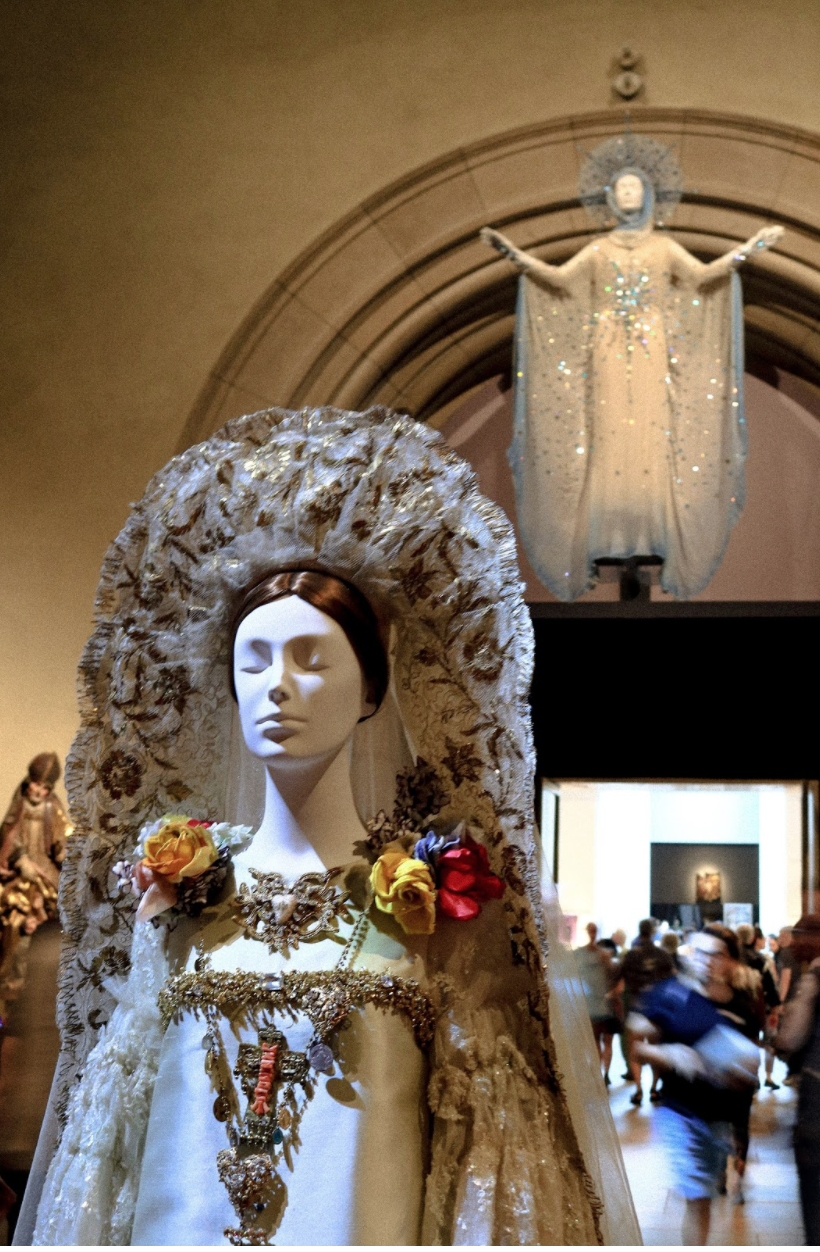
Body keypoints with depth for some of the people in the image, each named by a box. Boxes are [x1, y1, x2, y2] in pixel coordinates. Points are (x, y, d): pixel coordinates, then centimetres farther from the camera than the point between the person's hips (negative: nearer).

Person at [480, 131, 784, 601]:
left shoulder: (665, 247, 10)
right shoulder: (599, 250, 12)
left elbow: (704, 275, -1)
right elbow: (558, 279, 2)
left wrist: (748, 248, -12)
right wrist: (516, 255, -10)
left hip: (652, 356, -1)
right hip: (608, 356, 1)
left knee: (653, 437, -7)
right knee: (607, 440, -5)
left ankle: (656, 537, -6)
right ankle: (605, 541, -5)